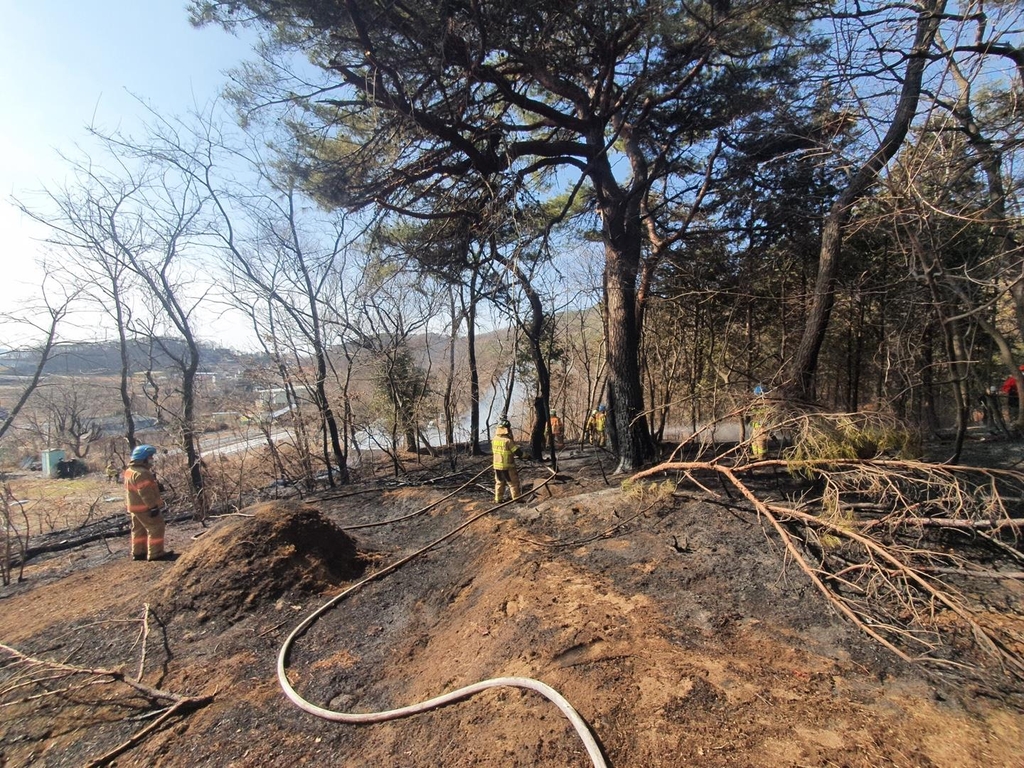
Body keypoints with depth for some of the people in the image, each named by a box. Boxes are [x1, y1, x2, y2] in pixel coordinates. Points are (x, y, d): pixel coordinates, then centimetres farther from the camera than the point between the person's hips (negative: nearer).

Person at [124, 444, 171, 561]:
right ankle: (156, 553, -3)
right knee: (156, 528, -5)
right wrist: (153, 506, -22)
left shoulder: (130, 471, 12)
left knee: (139, 530, 19)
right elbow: (146, 493, -26)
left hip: (135, 507, 11)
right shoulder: (141, 473, -23)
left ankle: (138, 552, 28)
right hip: (145, 507, -11)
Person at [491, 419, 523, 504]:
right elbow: (518, 453, -18)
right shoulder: (508, 440, -20)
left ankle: (498, 499, 23)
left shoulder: (494, 440, 0)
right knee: (514, 483, 7)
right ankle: (517, 499, 12)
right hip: (508, 467, -6)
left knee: (499, 482, 18)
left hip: (497, 466, 6)